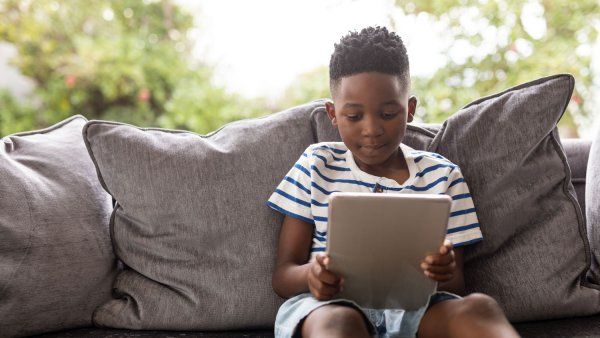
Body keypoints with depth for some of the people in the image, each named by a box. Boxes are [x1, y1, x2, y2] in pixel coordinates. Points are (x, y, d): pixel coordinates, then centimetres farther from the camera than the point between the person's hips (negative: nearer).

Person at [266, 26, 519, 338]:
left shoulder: (441, 175, 12)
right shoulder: (317, 165, 10)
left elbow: (456, 288, 11)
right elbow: (283, 274, 7)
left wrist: (447, 274, -16)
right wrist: (312, 276, -19)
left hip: (413, 308, 1)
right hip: (327, 306, -1)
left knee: (478, 307, -33)